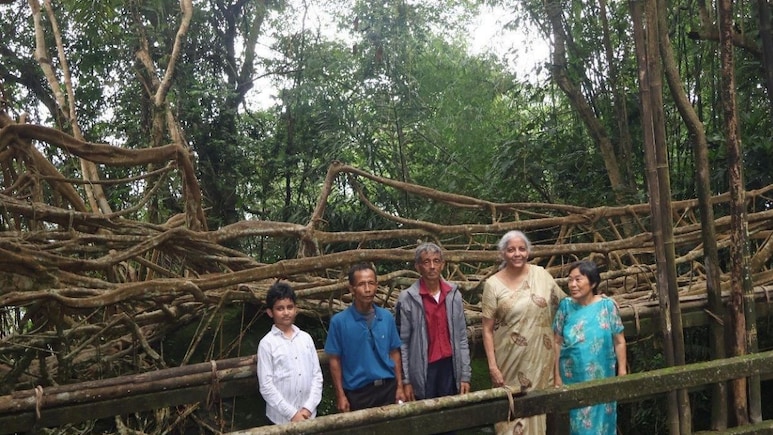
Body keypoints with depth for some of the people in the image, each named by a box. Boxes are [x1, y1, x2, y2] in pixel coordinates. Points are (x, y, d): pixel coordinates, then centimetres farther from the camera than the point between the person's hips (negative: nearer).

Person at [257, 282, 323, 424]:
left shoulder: (306, 338, 4)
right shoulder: (267, 343, -7)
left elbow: (317, 375, 4)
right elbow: (266, 386, -10)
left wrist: (308, 408, -7)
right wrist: (292, 413, -12)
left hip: (308, 414, 3)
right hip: (281, 417, -3)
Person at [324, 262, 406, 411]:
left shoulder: (387, 317, -1)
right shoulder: (339, 321, -10)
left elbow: (394, 353, 6)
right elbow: (335, 360, -5)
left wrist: (399, 387, 4)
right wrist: (340, 395, -6)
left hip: (388, 388, 3)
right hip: (357, 392, -2)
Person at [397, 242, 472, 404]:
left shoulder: (454, 294, 2)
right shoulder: (407, 298, -8)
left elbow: (462, 338, 5)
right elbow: (402, 343, -5)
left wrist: (465, 375, 2)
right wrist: (405, 380, -6)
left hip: (449, 366, 3)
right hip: (422, 370, -3)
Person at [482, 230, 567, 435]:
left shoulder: (541, 275, -1)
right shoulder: (493, 284, -7)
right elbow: (488, 329, -5)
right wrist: (492, 366, -9)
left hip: (540, 358, 2)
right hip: (511, 359, -2)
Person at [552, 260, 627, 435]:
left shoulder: (607, 305, -7)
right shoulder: (566, 306, -5)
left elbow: (619, 341, -2)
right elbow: (558, 342, -1)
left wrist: (622, 372, -4)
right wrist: (557, 375, -2)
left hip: (602, 376, 0)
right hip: (574, 377, 1)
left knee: (603, 419, 12)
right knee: (580, 421, 10)